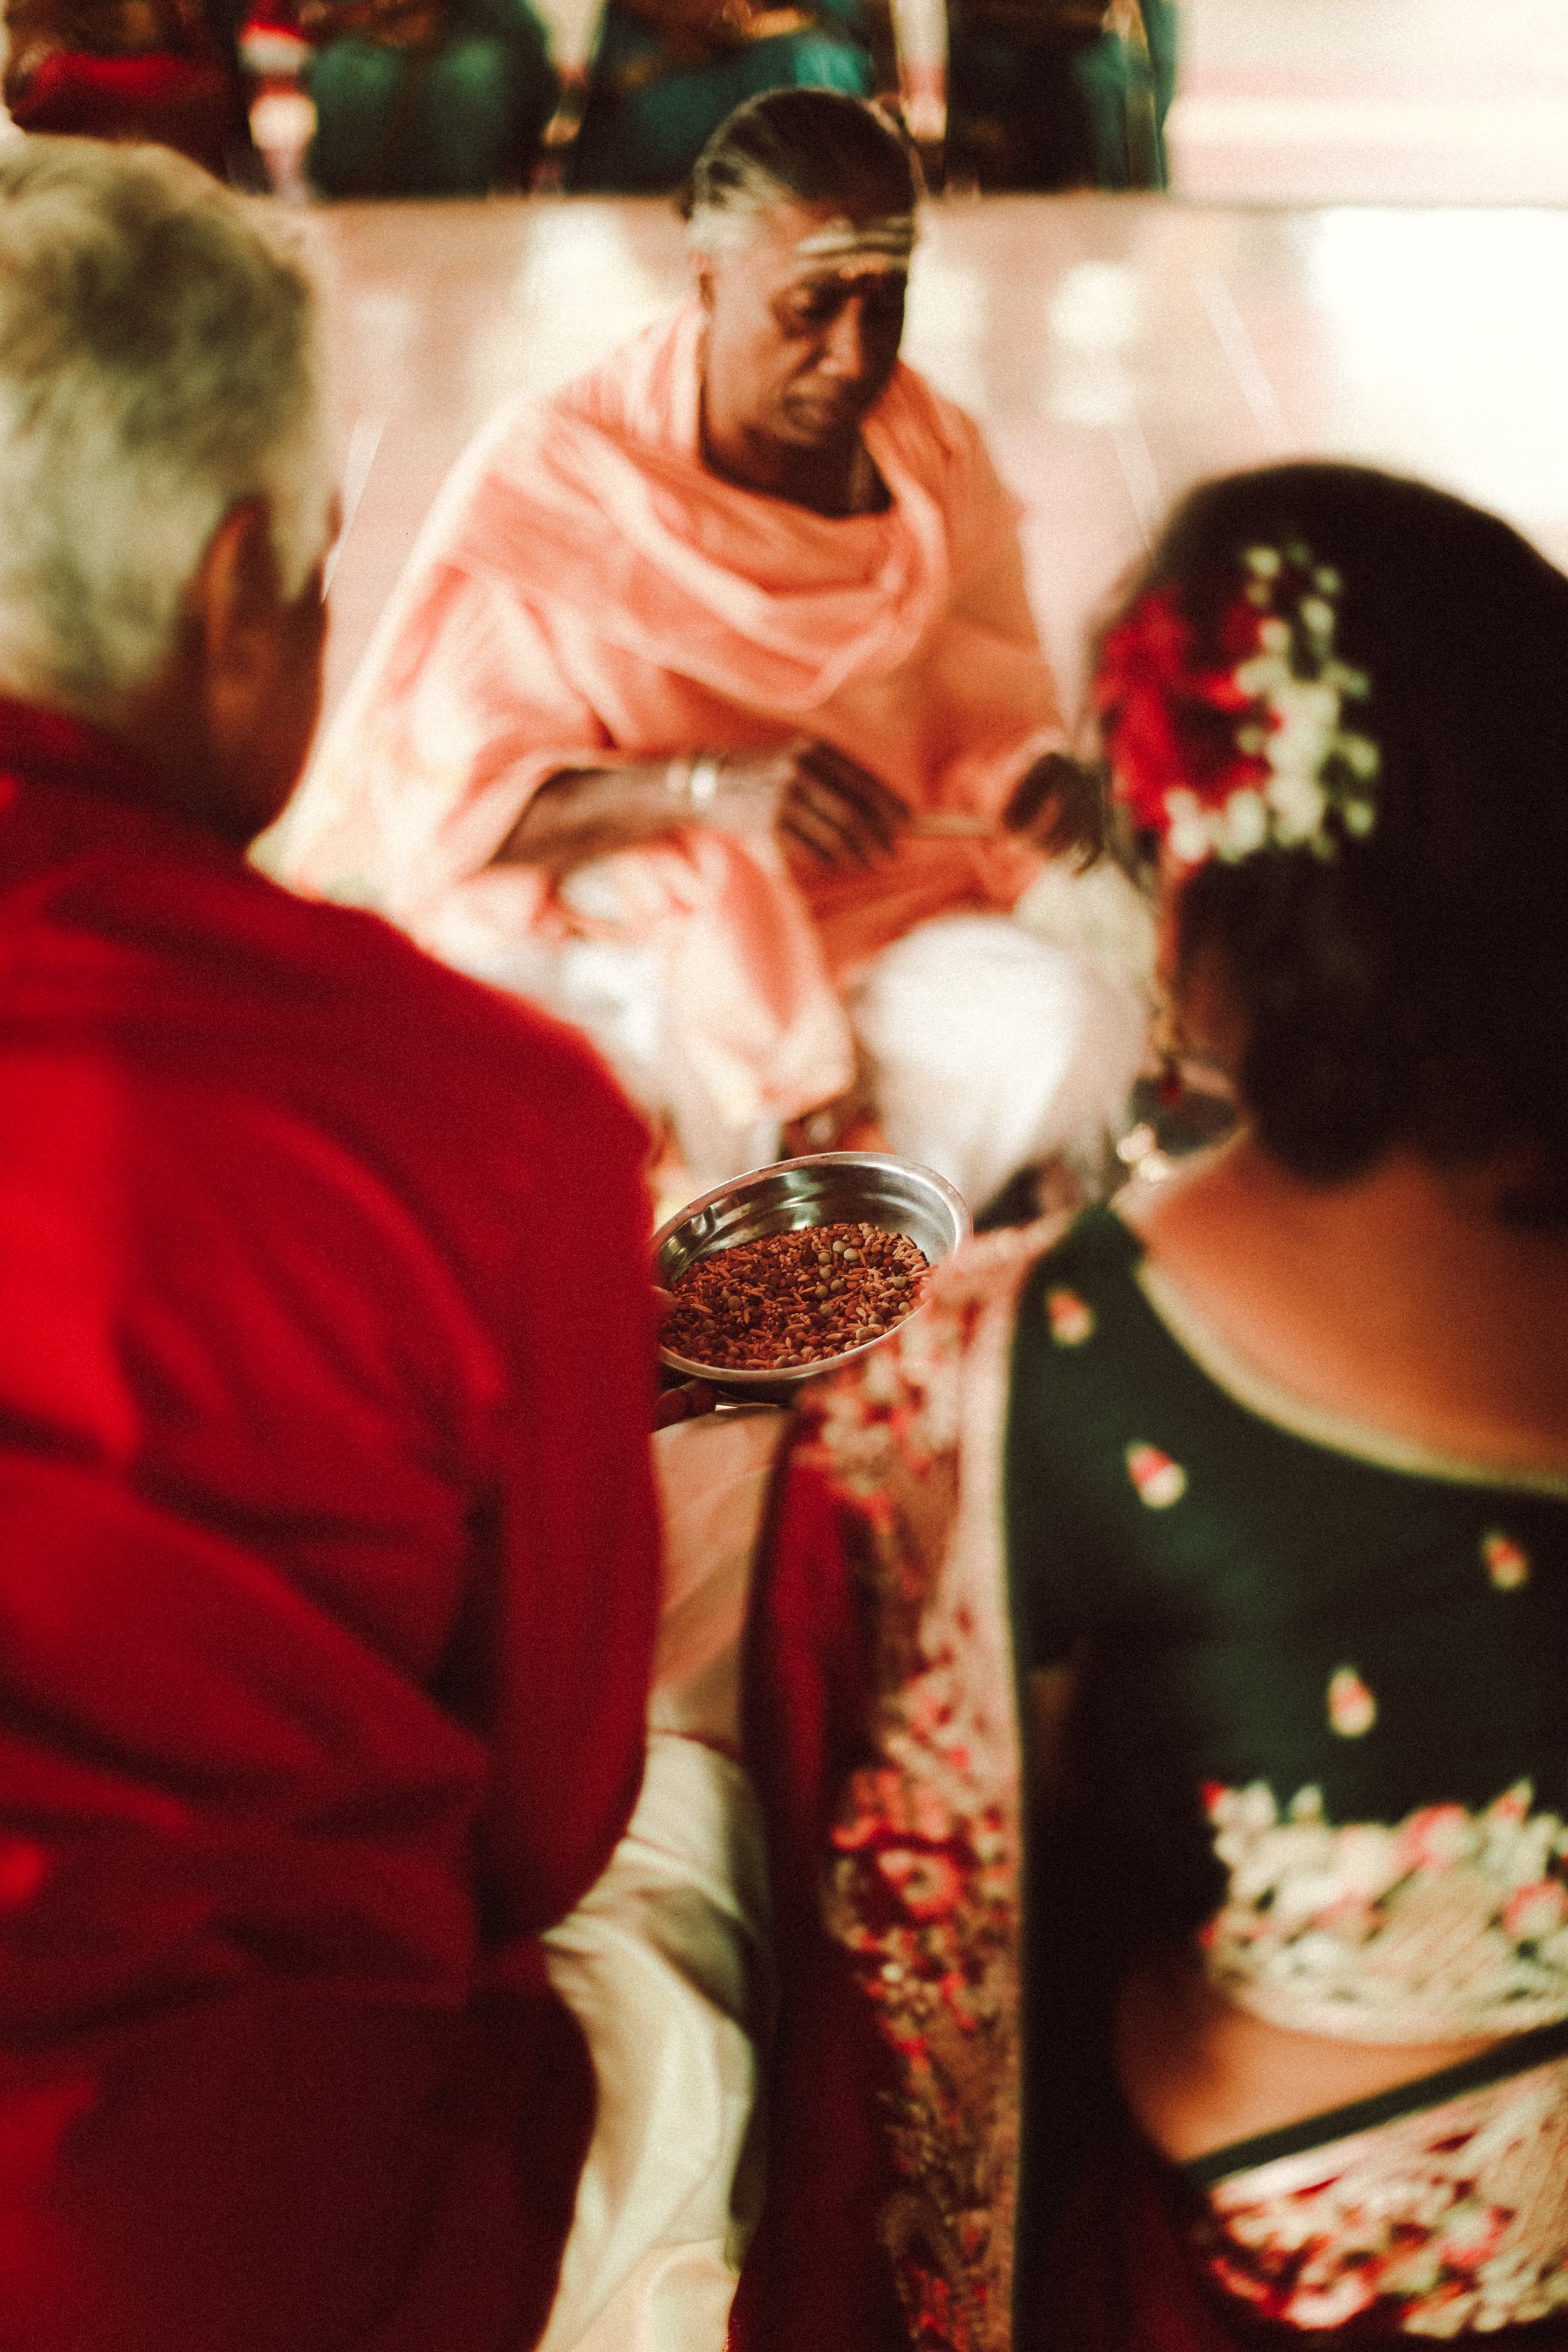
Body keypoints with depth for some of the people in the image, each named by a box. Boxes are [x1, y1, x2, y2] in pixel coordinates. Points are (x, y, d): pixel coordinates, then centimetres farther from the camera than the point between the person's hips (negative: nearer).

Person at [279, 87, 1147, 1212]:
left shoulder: (940, 465, 2)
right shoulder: (550, 480, -12)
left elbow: (987, 733, 10)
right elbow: (454, 802, -16)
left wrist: (1041, 781, -15)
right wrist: (709, 785, -31)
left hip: (879, 924, 4)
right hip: (604, 935, -3)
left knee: (1083, 1029, -24)